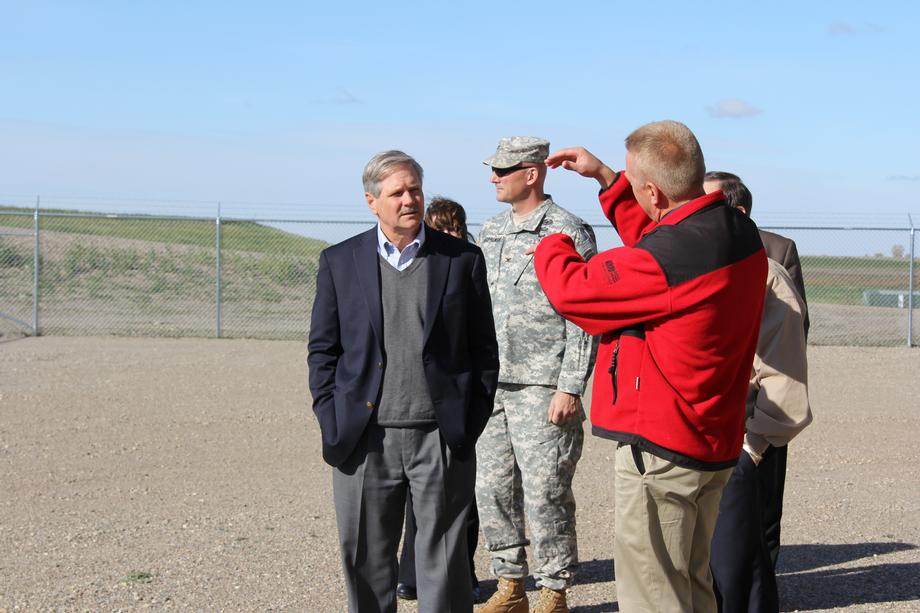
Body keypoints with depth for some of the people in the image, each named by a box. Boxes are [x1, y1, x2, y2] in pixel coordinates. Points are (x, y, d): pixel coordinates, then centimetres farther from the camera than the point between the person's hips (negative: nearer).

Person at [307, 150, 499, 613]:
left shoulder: (462, 259, 4)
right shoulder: (339, 262, 6)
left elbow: (483, 349, 6)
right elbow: (322, 349, 9)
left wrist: (471, 423, -1)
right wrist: (333, 421, -1)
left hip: (441, 438, -1)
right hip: (365, 439, 1)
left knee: (443, 561, 5)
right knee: (366, 561, 9)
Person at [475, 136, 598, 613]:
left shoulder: (569, 233, -7)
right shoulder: (491, 232, 14)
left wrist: (569, 388, -16)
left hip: (543, 389, -7)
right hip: (491, 385, 7)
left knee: (545, 494, -3)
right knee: (492, 489, 10)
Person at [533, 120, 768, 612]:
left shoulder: (666, 259, -27)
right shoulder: (740, 231, 1)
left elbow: (571, 289, -12)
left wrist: (553, 246, 10)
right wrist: (605, 177, 22)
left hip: (660, 449, -9)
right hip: (715, 444, 9)